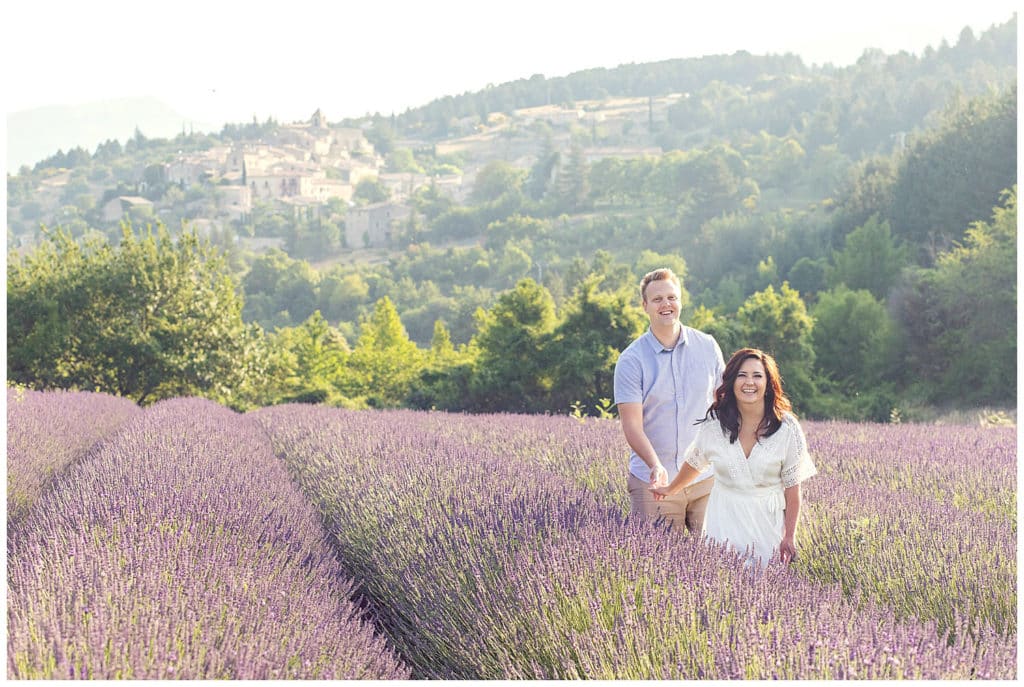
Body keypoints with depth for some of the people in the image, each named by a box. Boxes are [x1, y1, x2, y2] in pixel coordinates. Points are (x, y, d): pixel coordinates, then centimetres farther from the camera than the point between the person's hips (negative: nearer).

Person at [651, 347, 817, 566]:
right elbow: (694, 462, 16)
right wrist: (670, 490, 30)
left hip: (767, 521, -1)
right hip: (724, 520, 1)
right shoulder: (715, 423, -3)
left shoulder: (786, 428, -7)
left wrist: (789, 537, -7)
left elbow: (792, 489, -4)